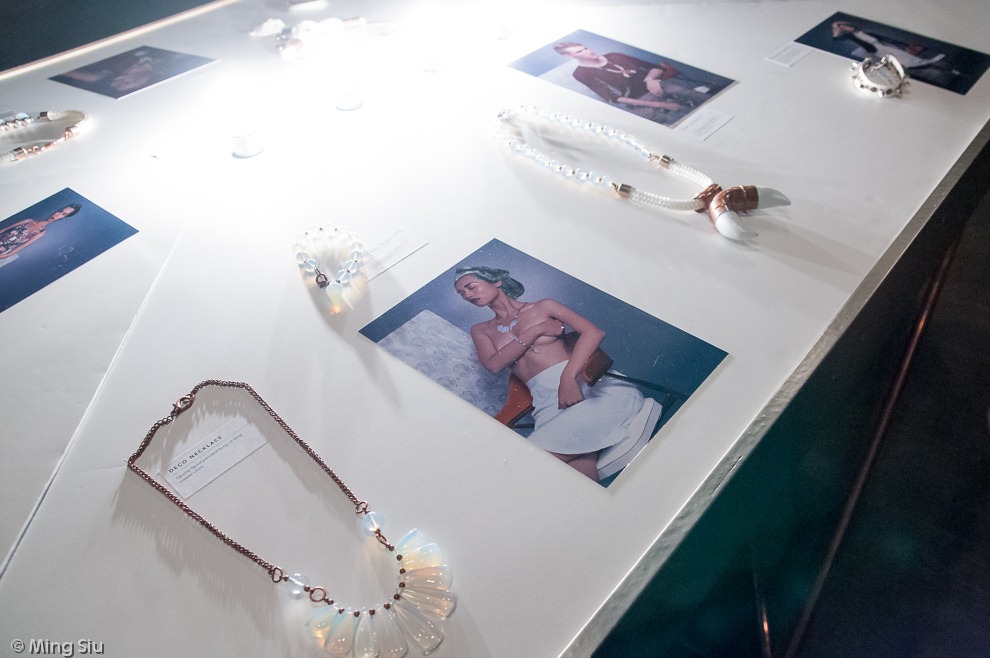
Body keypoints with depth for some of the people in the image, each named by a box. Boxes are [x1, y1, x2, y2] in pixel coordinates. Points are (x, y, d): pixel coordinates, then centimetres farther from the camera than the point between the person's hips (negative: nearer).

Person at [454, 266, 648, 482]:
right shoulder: (481, 331, 24)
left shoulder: (542, 308, 14)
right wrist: (537, 330, 1)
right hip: (548, 401, 3)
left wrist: (569, 376, -19)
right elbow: (493, 364, 3)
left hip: (581, 383, -2)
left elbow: (593, 331, -2)